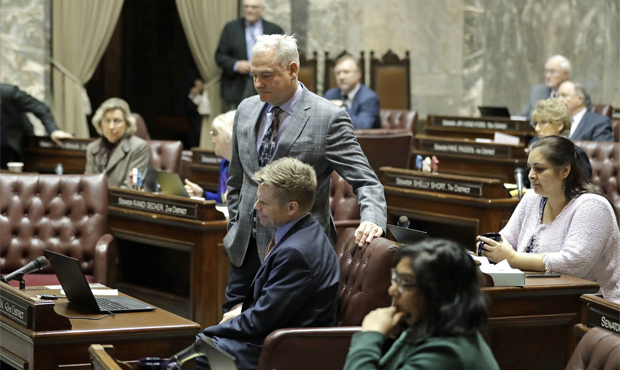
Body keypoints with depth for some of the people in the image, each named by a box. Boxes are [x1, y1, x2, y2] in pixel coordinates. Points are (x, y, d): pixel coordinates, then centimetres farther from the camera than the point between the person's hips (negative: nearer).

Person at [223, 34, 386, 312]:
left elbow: (365, 181, -13)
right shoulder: (246, 110, 9)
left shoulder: (329, 118, -10)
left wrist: (372, 219, -31)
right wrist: (236, 226, 14)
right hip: (246, 246, 6)